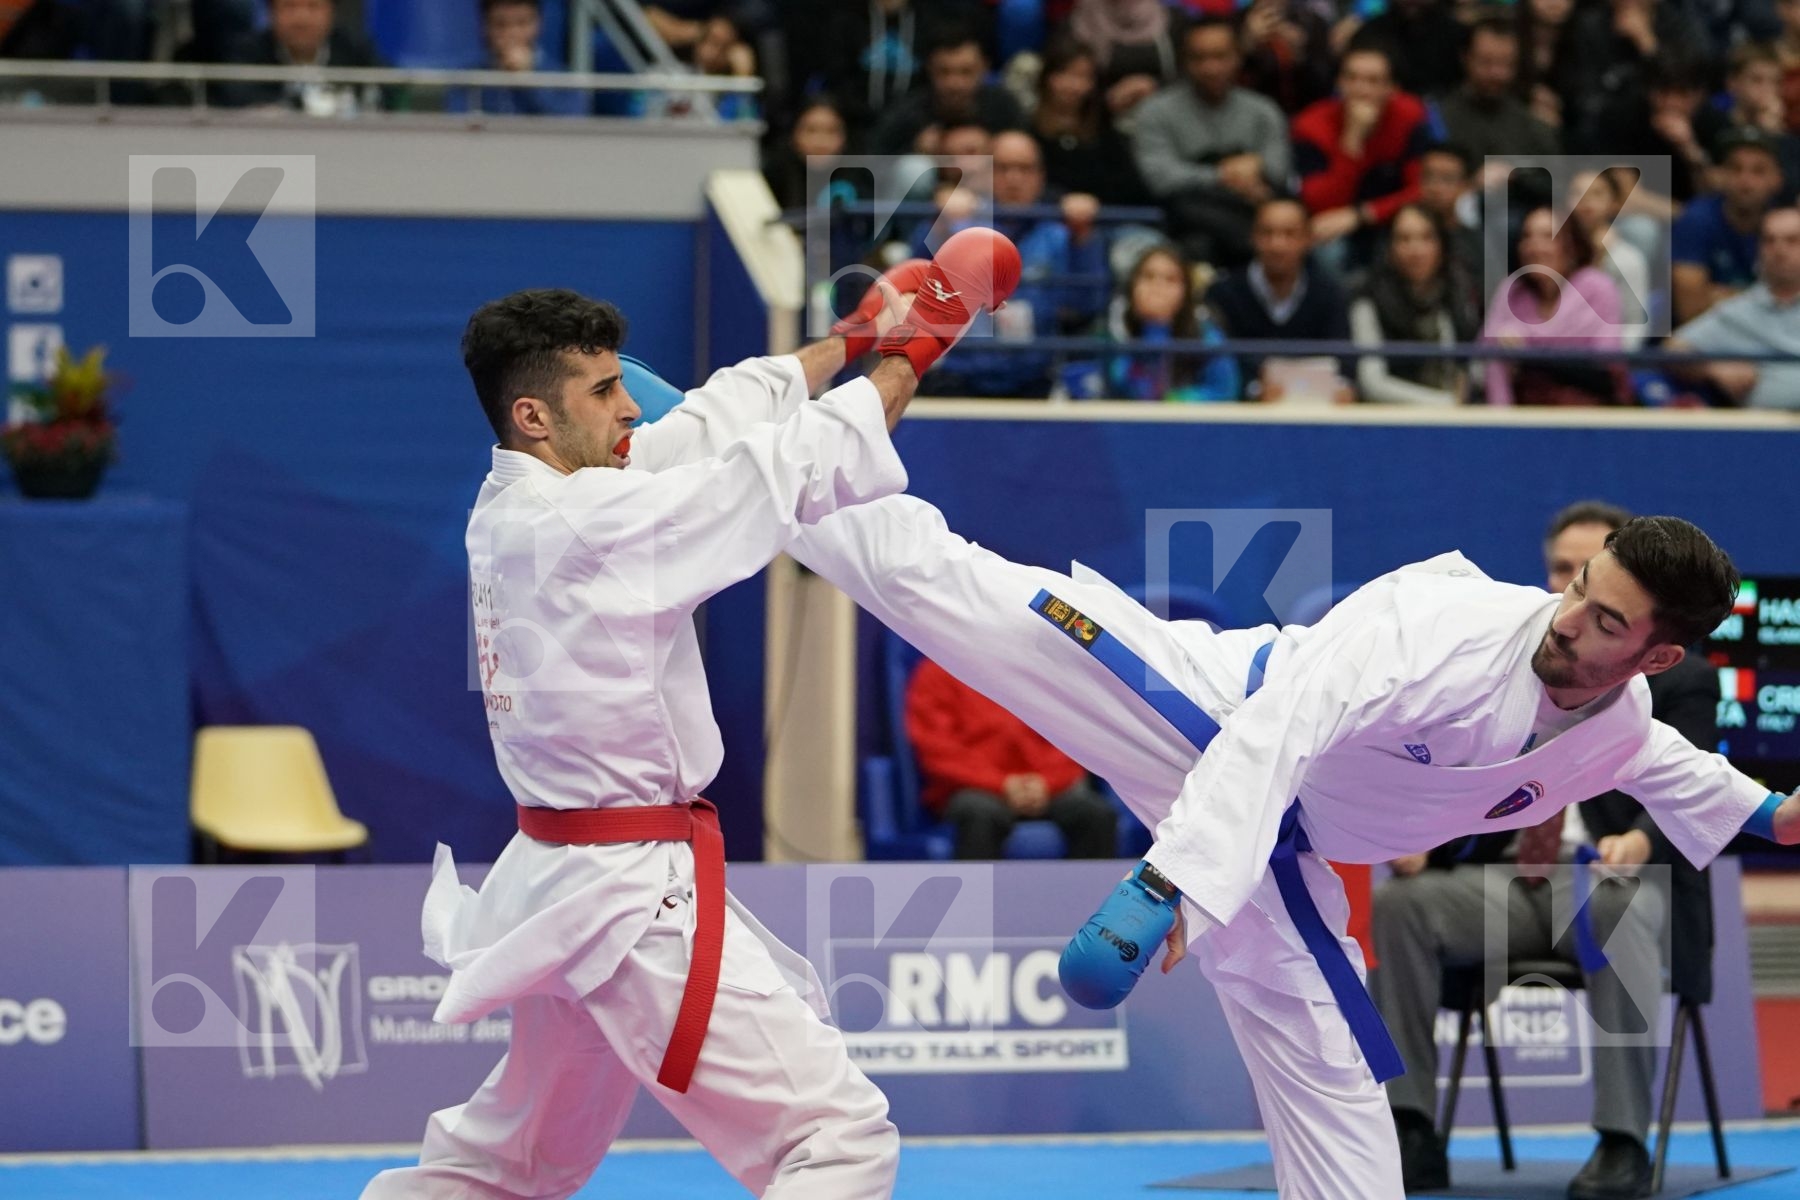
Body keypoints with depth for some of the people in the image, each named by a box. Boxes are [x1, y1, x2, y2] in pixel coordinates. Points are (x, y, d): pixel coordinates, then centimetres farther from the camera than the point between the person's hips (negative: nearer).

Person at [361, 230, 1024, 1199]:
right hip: (636, 897, -10)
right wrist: (910, 354, -2)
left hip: (561, 875, 10)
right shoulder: (585, 524, -20)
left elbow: (719, 422, 14)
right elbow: (797, 466, -15)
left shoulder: (508, 509, 6)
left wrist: (853, 337, 18)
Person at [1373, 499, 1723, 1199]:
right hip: (1506, 879, 4)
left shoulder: (1679, 680, 8)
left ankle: (1623, 1143, -36)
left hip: (1617, 880, -4)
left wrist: (1640, 841, -32)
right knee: (1397, 901, -25)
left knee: (1619, 916, -40)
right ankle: (1412, 1136, -24)